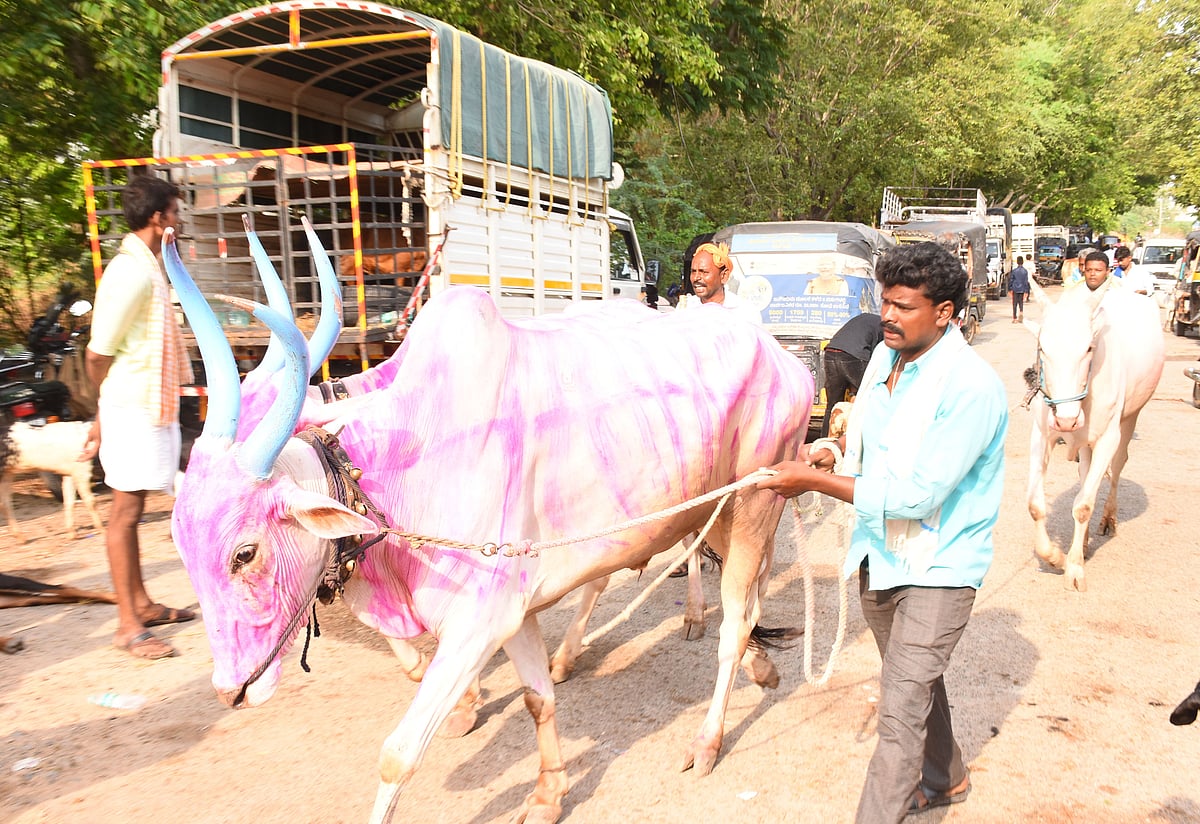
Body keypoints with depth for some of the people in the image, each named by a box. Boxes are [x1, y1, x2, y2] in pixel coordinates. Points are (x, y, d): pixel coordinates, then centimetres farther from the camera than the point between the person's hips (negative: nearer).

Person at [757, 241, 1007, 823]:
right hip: (879, 555, 8)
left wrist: (815, 482, -24)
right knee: (915, 681, 26)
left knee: (901, 711, -6)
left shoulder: (971, 386, -25)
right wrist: (829, 453, -3)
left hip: (936, 568, -8)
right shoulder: (885, 357, 0)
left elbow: (916, 494, -28)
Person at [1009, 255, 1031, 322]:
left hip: (1015, 289, -1)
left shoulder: (1014, 270, -4)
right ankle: (1021, 313, -11)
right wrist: (1026, 291, -1)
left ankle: (1015, 318, 4)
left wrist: (1010, 289, 9)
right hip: (1022, 289, 1)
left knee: (1015, 304, 4)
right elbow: (1026, 282, -4)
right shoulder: (1025, 271, -3)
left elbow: (1011, 280, -1)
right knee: (1021, 303, 13)